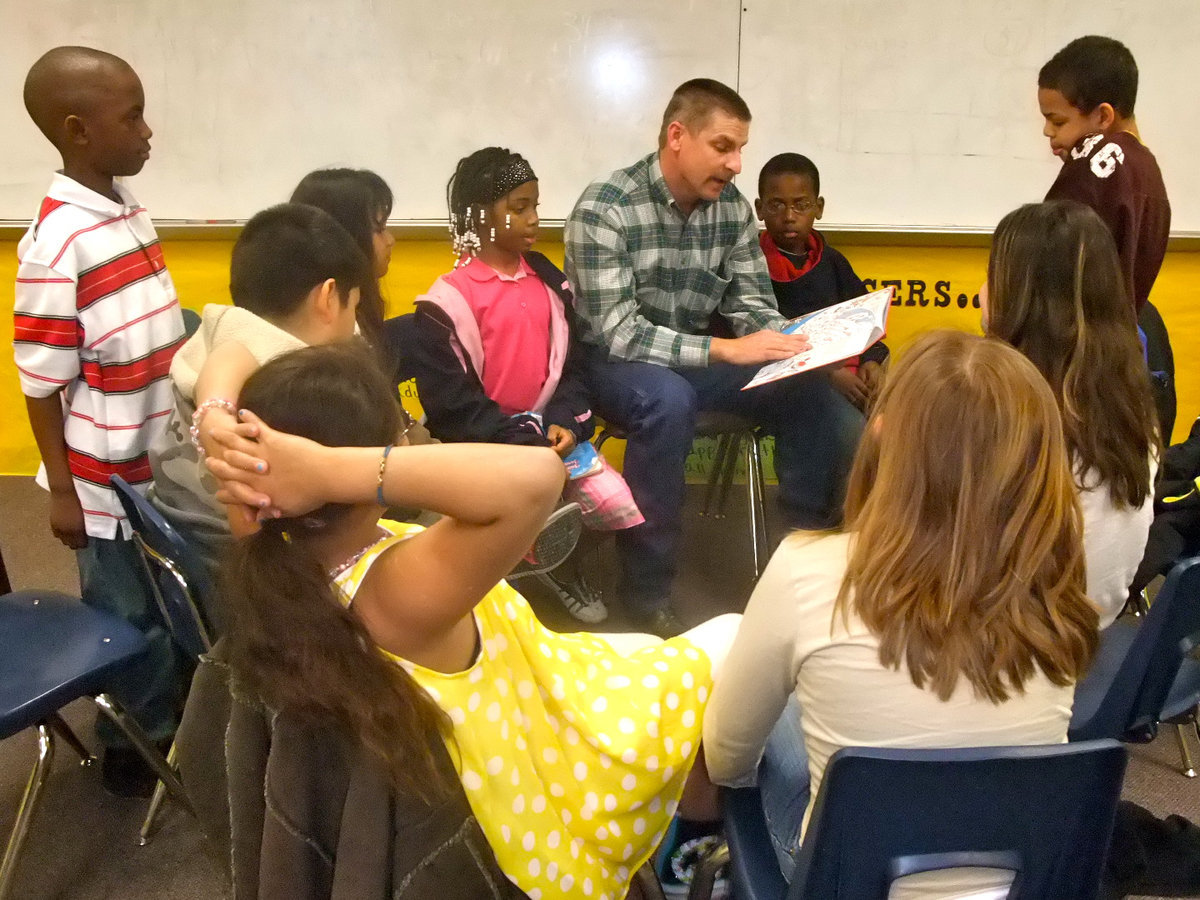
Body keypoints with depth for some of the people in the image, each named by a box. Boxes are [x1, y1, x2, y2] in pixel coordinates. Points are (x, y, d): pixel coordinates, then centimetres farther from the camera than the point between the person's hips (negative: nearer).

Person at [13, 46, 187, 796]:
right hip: (111, 480, -7)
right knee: (130, 621, 11)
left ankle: (179, 720, 42)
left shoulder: (130, 210, 1)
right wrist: (62, 491, -12)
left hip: (167, 463, 7)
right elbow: (41, 382, -17)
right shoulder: (57, 244, -22)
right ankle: (135, 749, 32)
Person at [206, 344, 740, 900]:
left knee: (645, 646, 30)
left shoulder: (271, 553, -17)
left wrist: (220, 434, -30)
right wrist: (331, 470, -52)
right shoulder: (400, 590, -41)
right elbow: (534, 476, -57)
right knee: (728, 638, 17)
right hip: (555, 784, -7)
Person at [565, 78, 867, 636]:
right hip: (613, 362, -5)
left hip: (696, 358, 5)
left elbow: (752, 304, 2)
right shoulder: (604, 209, -20)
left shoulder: (733, 209, -2)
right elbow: (615, 331, -27)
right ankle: (646, 590, -23)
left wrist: (793, 344, -20)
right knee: (669, 401, -38)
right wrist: (722, 349, -34)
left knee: (808, 387, -16)